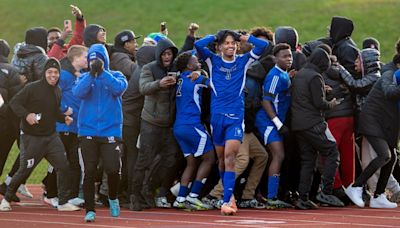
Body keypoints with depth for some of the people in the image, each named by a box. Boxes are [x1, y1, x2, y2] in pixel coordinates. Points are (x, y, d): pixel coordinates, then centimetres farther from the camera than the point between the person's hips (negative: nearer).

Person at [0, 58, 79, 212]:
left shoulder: (57, 91, 8)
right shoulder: (32, 88, -13)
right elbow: (14, 103, -11)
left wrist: (64, 118, 3)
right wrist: (26, 114, -26)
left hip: (51, 136, 6)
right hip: (31, 138, -6)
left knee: (64, 167, -4)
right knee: (25, 170, 0)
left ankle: (63, 202, 5)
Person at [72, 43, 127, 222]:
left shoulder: (115, 76, 7)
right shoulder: (85, 78, 9)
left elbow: (119, 88, -15)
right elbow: (78, 92, -11)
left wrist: (102, 72, -17)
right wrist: (92, 73, -19)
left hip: (110, 132, -1)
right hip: (87, 132, 1)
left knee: (113, 169, -12)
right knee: (89, 172, -1)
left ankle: (113, 198, 17)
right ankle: (90, 210, 7)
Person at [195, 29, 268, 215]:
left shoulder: (243, 61, 7)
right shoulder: (213, 61, 7)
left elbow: (263, 45, 1)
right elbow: (198, 45, -8)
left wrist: (244, 38, 8)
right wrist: (215, 37, 5)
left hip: (236, 116, -2)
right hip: (217, 115, 2)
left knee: (230, 156, -15)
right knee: (221, 159, 11)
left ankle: (227, 200, -20)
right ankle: (230, 194, 28)